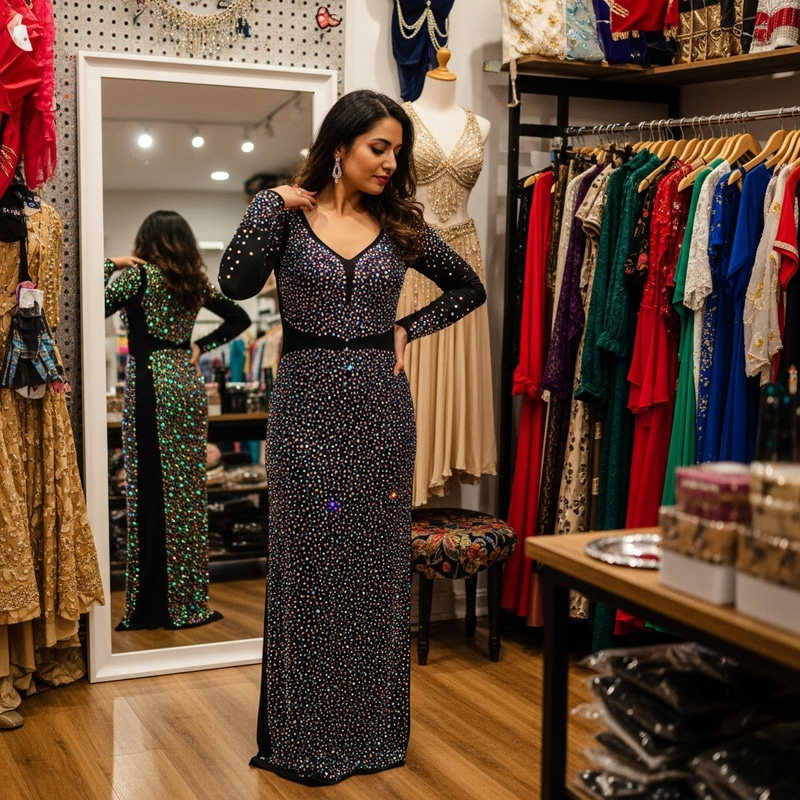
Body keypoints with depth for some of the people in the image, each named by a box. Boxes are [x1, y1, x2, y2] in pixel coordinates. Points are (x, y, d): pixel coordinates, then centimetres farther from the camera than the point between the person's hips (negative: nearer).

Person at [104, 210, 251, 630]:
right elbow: (239, 317, 19)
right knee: (189, 493, 9)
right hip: (188, 383, 6)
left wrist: (110, 264, -4)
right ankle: (188, 602, 15)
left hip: (150, 385, -6)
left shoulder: (137, 274, -6)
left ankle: (151, 605, 2)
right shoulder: (196, 281, 11)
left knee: (152, 493, -3)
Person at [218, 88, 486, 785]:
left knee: (379, 565, 7)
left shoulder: (401, 226, 7)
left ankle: (373, 729, 22)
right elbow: (237, 284, -15)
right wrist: (274, 205, -16)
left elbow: (469, 288, 17)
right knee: (308, 565, 2)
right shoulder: (286, 213, 1)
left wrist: (407, 330, 6)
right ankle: (305, 735, 17)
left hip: (381, 406, 3)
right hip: (308, 405, -2)